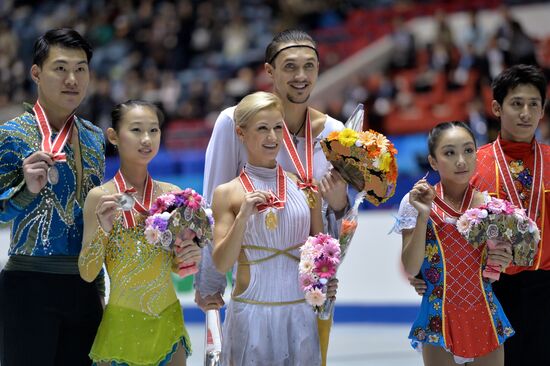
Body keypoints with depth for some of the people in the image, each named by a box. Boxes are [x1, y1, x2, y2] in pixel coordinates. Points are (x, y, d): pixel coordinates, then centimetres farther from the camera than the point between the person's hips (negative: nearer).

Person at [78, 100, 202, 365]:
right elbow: (87, 274, -9)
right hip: (123, 321, -3)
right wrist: (102, 229, -23)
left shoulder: (172, 194, 0)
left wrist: (190, 256, -9)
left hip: (169, 321, 3)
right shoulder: (100, 197, -9)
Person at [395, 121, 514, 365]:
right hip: (439, 316, -2)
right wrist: (422, 216, -19)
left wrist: (499, 263, -12)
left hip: (485, 316, 2)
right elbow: (411, 268, -11)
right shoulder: (416, 202, -6)